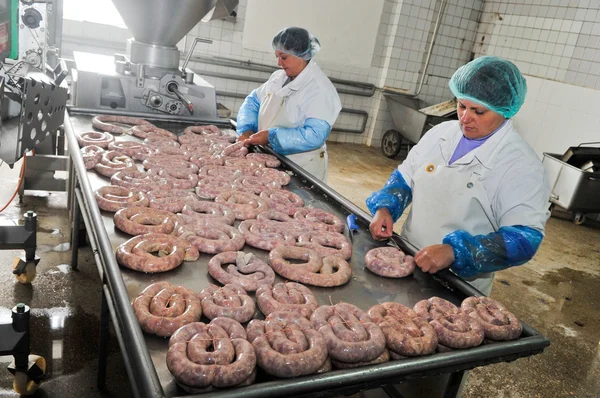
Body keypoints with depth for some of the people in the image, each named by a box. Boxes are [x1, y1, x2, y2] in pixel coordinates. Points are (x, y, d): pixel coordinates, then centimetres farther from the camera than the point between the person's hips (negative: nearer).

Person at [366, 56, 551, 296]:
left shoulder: (522, 165, -17)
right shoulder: (441, 133, -1)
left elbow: (524, 239, -22)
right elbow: (406, 176, 9)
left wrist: (455, 252, -33)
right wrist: (385, 208, -10)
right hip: (407, 260, 5)